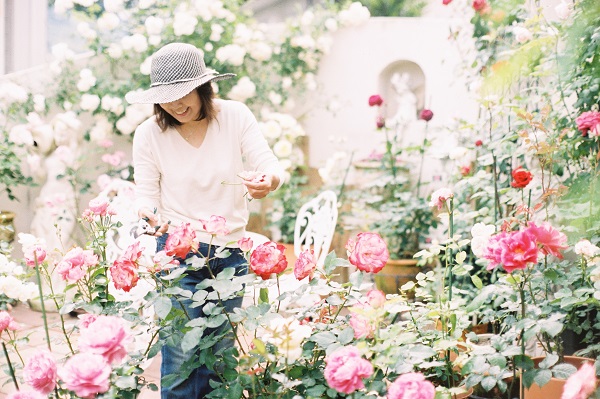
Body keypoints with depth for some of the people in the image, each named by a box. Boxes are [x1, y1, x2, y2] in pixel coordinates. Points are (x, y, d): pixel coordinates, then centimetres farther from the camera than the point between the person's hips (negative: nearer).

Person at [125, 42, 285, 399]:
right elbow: (146, 194, -1)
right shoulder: (149, 133, -6)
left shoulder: (236, 116, -5)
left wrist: (268, 182, -32)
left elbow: (271, 168, -8)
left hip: (231, 249, 2)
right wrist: (148, 213, -25)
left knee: (222, 351, 11)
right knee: (181, 355, -5)